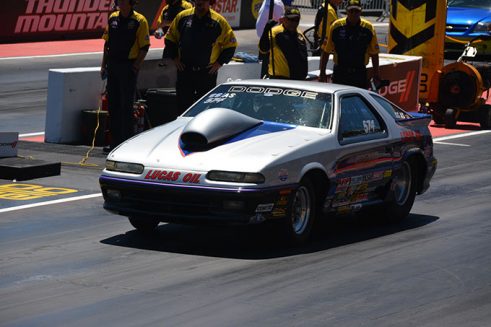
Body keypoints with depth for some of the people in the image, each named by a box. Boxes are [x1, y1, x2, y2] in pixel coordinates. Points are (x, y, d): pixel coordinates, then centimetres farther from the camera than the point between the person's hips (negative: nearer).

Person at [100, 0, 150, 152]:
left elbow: (144, 47, -9)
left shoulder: (139, 21, -8)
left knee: (126, 105, -4)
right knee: (113, 104, 9)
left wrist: (135, 67, -15)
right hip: (113, 66, 6)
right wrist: (104, 65, 11)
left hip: (128, 67, -6)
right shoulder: (113, 18, 9)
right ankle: (115, 141, 16)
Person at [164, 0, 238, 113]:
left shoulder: (218, 21, -5)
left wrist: (219, 62, -3)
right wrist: (175, 58, 5)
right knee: (183, 105, 4)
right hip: (184, 71, 2)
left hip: (207, 73, -2)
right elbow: (170, 38, 13)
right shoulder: (183, 17, 1)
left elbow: (231, 43, 2)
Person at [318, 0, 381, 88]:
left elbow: (374, 54, 6)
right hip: (339, 73, 0)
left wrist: (376, 74, 4)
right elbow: (325, 51, 3)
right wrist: (322, 73, 1)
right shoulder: (336, 26, -2)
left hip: (360, 74, 0)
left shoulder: (368, 28, -1)